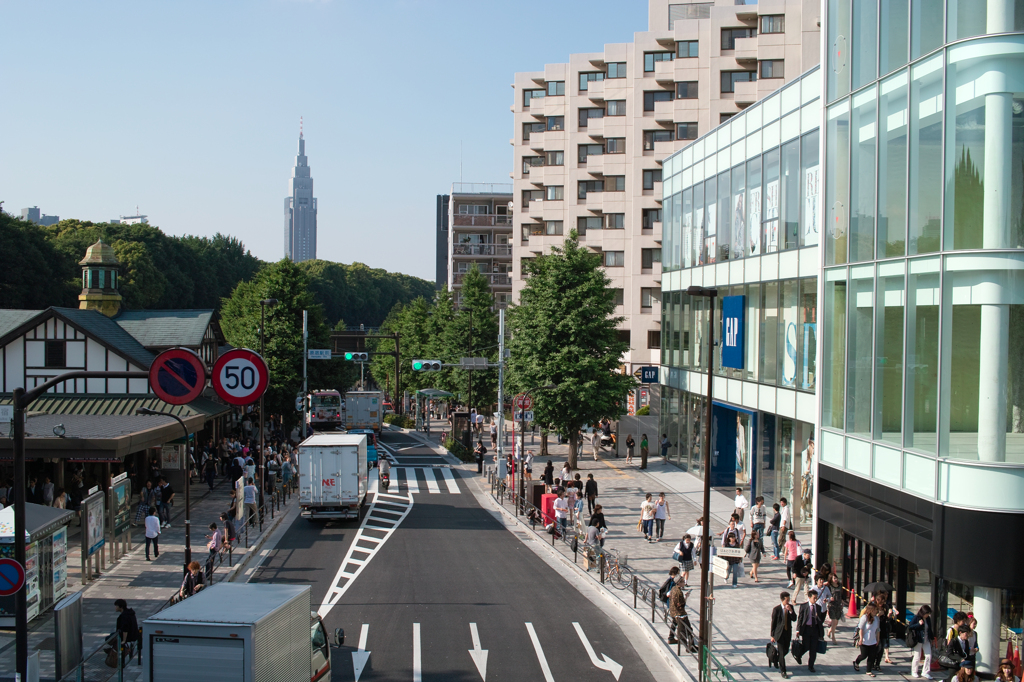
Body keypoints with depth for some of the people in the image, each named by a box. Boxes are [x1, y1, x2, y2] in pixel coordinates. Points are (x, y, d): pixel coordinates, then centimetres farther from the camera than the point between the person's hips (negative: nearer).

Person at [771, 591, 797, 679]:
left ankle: (776, 659, 43)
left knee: (786, 651, 14)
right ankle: (782, 671, 6)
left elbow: (794, 619, -5)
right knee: (781, 652, -4)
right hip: (779, 633, -5)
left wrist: (791, 611, -23)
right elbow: (773, 622, -8)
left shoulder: (790, 607, -1)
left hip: (788, 632, 5)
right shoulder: (776, 609, -14)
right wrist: (772, 635, -7)